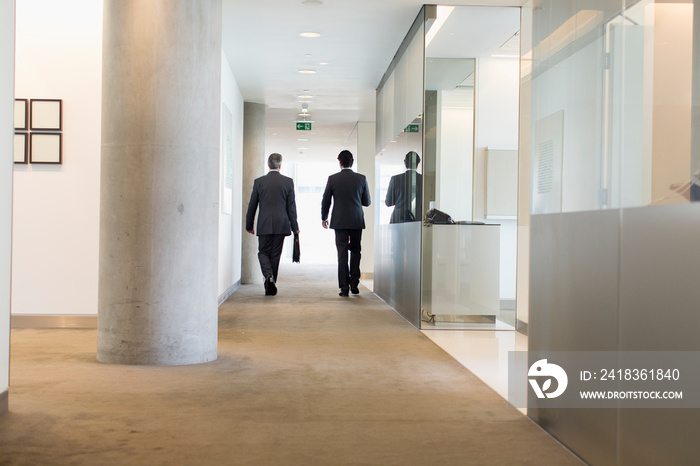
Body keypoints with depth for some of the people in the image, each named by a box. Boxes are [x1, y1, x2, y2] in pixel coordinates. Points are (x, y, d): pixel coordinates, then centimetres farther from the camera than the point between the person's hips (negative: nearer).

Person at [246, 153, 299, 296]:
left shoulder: (259, 182, 0)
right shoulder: (288, 182, 0)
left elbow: (252, 205, 5)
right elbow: (291, 206, 0)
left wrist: (249, 225, 15)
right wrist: (294, 227, 4)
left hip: (264, 225, -1)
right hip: (281, 224, 1)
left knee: (263, 252, 10)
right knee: (275, 255, 8)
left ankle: (269, 276, -17)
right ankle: (270, 287, 12)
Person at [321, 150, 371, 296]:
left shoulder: (333, 179, -4)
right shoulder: (361, 178, -2)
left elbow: (325, 201, 2)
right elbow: (367, 202, 4)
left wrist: (324, 218, 17)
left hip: (340, 221, -1)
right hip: (357, 221, 1)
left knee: (342, 254, 1)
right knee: (355, 251, 14)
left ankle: (344, 287, -1)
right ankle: (354, 284, 10)